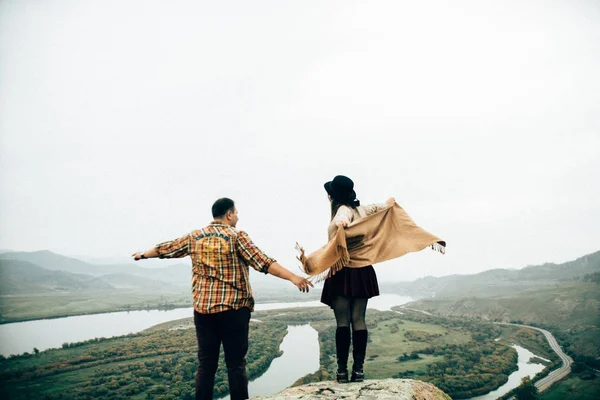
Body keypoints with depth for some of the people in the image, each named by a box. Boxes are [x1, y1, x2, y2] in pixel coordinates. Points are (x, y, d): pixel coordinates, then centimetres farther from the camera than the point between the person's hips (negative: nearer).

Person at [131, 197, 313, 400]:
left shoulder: (194, 237, 8)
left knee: (206, 364, 10)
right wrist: (293, 278, -20)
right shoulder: (237, 236, -6)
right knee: (236, 364, 2)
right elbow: (264, 262, -16)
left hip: (203, 308, 4)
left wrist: (143, 254, 41)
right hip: (233, 308, -4)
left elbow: (165, 248, 22)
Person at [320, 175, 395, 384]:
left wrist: (339, 224, -56)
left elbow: (342, 219, -35)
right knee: (359, 320, 6)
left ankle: (342, 370, 1)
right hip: (363, 270, 6)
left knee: (343, 322, -1)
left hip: (344, 271, -6)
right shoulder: (361, 209, 11)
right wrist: (388, 203, 50)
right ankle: (358, 369, 6)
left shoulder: (344, 210, -10)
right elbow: (382, 206, 30)